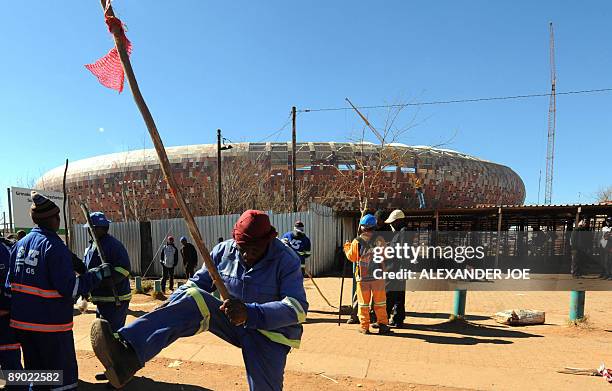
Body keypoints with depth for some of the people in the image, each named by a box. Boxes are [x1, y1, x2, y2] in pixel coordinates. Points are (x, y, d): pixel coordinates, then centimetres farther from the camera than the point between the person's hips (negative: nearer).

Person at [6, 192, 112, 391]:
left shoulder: (20, 244, 6)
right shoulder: (54, 246, -18)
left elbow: (10, 283, 10)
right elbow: (69, 288, -21)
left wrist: (13, 310, 21)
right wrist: (98, 274, -13)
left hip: (21, 322, 8)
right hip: (50, 325, -8)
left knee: (35, 373, 23)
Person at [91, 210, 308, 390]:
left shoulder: (286, 261, -19)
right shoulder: (223, 251, -4)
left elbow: (297, 307, -30)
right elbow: (198, 282, 3)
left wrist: (250, 313, -45)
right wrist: (169, 305, -17)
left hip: (271, 333, -3)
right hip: (232, 323, 3)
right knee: (194, 301, -22)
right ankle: (128, 354, -38)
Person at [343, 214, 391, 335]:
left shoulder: (357, 241, -7)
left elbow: (351, 257, 4)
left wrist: (347, 248, 22)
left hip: (363, 276, -1)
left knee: (363, 303, 9)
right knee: (380, 302, 12)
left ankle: (364, 327, 13)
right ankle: (382, 325, 15)